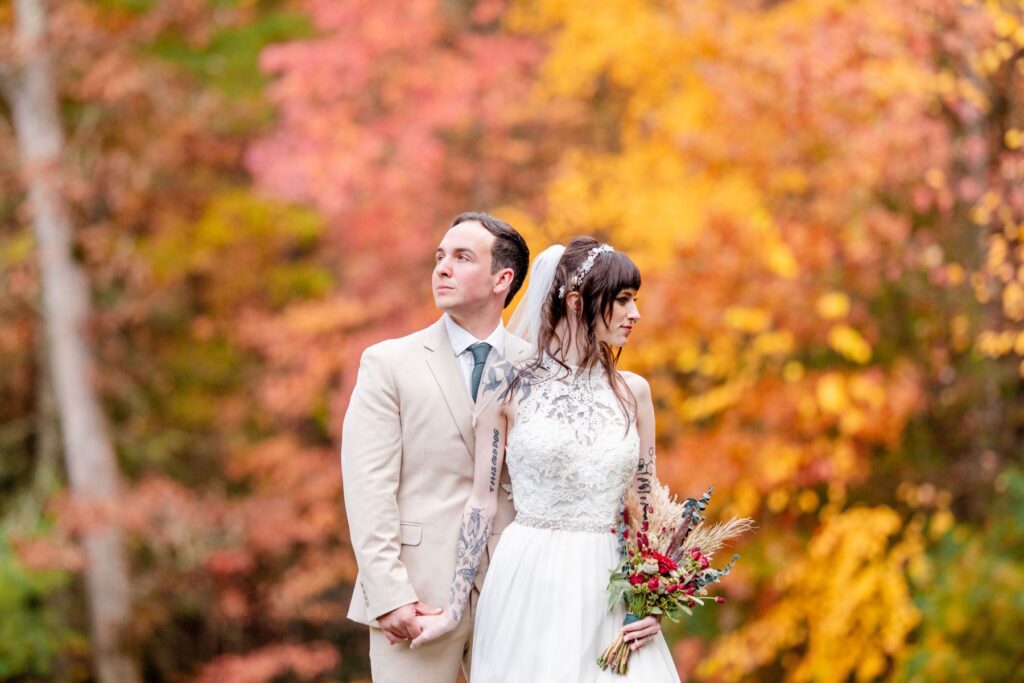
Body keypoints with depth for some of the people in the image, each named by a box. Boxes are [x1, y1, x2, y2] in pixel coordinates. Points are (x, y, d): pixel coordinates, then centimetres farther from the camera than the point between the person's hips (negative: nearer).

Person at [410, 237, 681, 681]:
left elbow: (646, 502, 11)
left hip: (609, 590, 3)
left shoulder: (633, 391, 7)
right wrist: (454, 609, -3)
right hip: (530, 583, -3)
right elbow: (482, 499, -1)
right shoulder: (509, 385, -2)